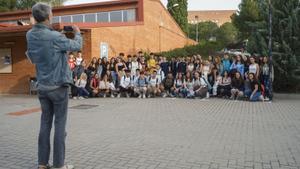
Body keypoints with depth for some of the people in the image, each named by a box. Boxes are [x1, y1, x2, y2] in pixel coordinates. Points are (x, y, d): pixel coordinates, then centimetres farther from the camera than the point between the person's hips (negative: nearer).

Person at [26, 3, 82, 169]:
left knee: (45, 122, 11)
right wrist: (77, 33, 18)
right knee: (60, 123, 0)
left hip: (42, 86, 6)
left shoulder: (30, 35, 2)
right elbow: (77, 46, -2)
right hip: (58, 86, -6)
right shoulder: (55, 37, -16)